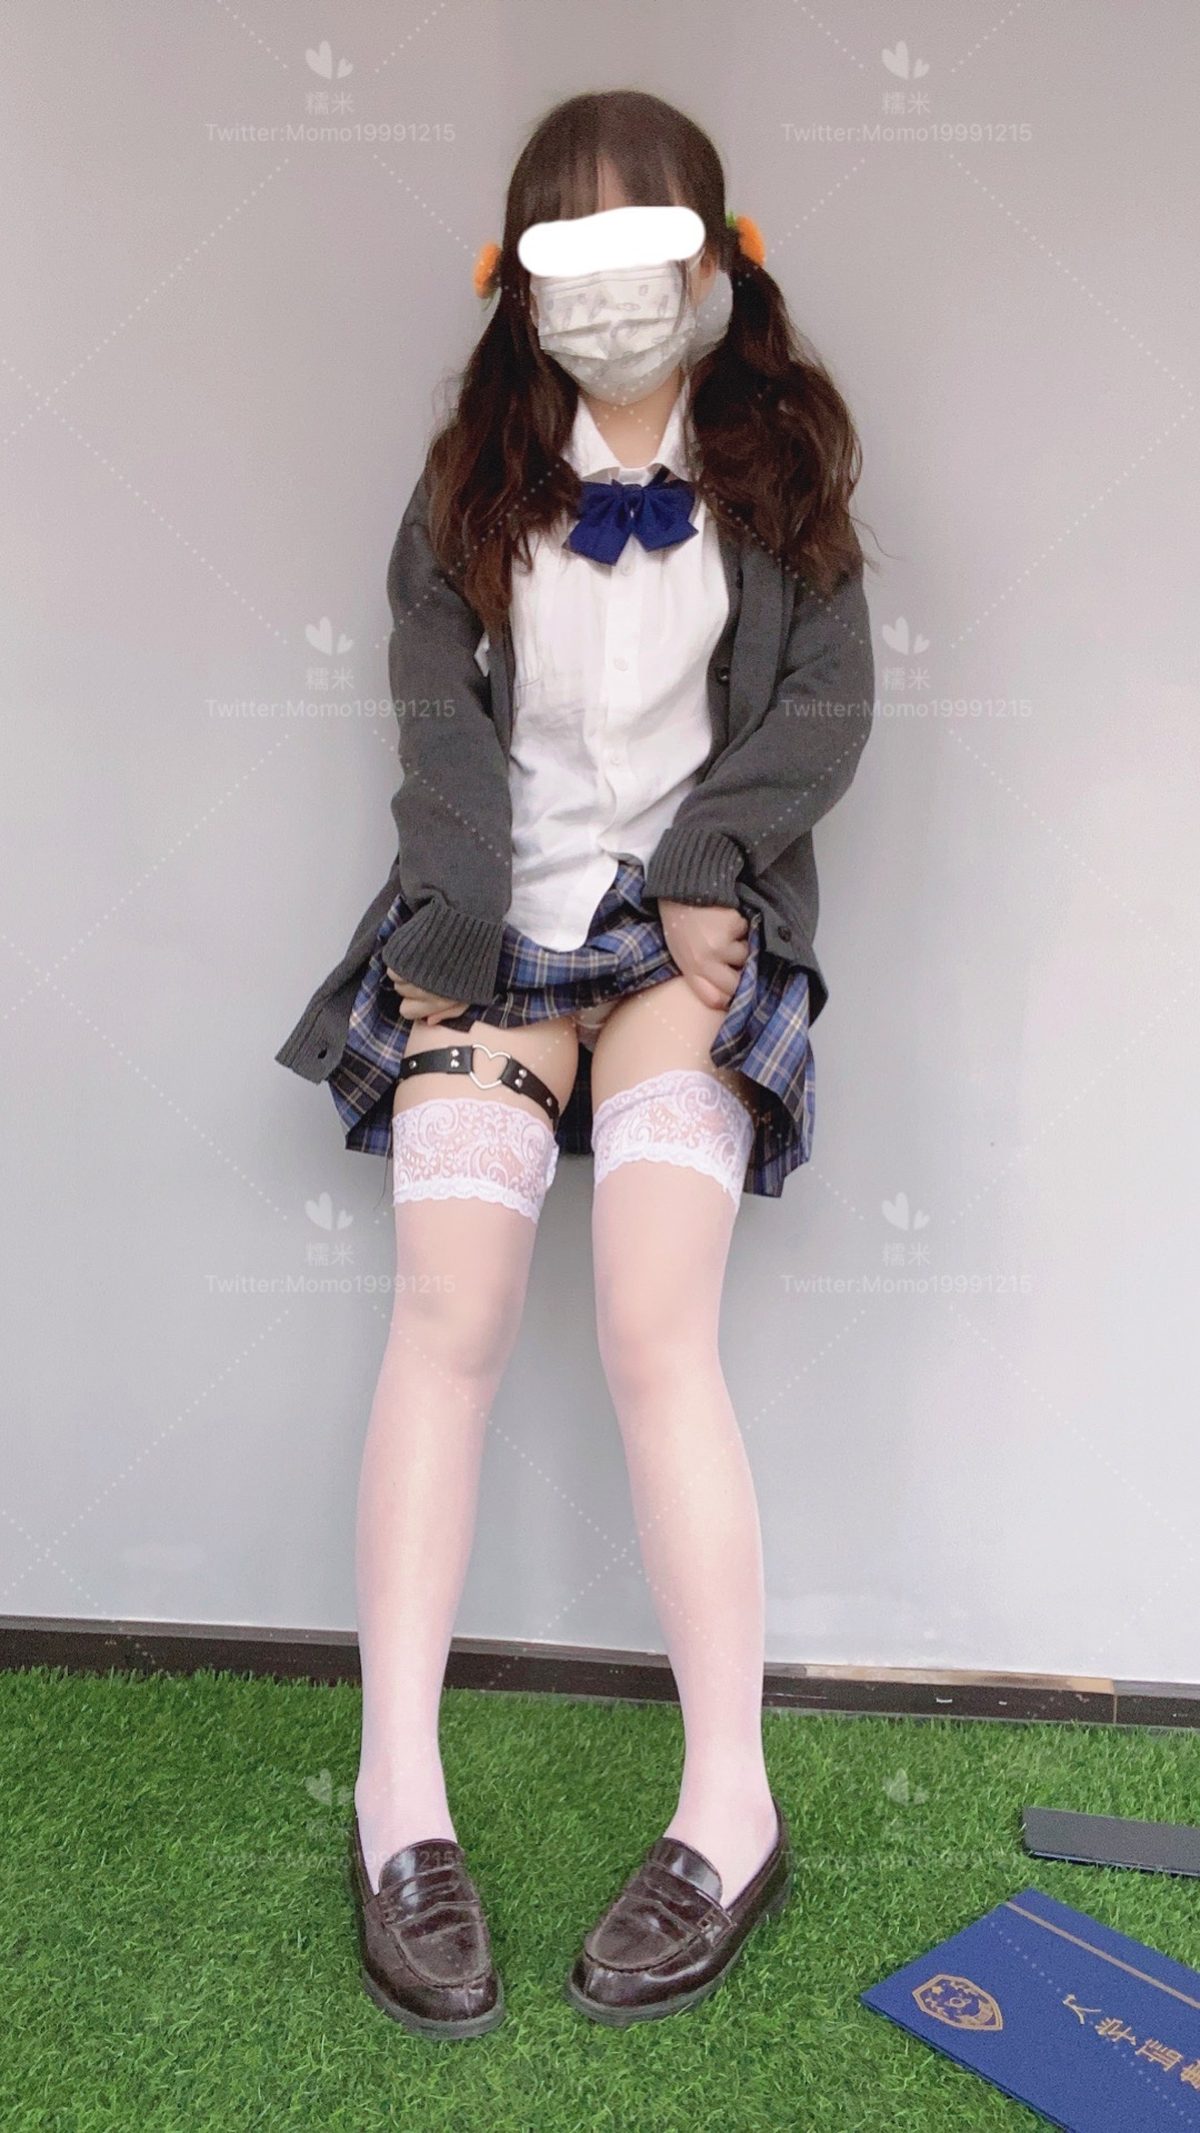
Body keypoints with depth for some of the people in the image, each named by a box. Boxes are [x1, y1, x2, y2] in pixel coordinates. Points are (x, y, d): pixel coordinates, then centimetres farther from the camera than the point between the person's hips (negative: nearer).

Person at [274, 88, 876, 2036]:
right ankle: (401, 1797, -7)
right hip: (493, 924, 2)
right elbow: (439, 707, 5)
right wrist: (458, 935, -7)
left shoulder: (782, 459, 11)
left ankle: (732, 1805, -7)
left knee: (656, 1332, -17)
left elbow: (831, 707, 3)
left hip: (688, 925, -1)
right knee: (448, 1314, -14)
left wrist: (703, 861, -11)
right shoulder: (480, 465, 15)